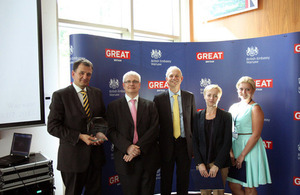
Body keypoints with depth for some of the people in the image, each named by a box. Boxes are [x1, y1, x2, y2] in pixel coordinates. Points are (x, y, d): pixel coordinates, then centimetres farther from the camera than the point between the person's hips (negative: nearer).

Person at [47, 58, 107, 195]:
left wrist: (100, 133, -6)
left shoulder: (97, 93, 7)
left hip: (95, 154, 4)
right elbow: (52, 127, -12)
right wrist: (79, 136, -19)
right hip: (72, 156, -4)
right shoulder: (60, 95, -8)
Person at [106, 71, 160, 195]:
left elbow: (154, 129, -2)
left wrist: (138, 148, -14)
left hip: (148, 159, 2)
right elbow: (111, 131, -3)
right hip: (125, 159, -1)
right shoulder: (113, 106, 6)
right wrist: (127, 147, -17)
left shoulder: (150, 105, 8)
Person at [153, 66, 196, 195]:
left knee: (184, 179, 13)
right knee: (166, 180, 11)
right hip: (167, 145, -1)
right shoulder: (159, 99, -1)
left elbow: (194, 121, 7)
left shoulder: (190, 97, 5)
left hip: (185, 144, 2)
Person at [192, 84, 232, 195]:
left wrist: (217, 165, -12)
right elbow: (194, 141, 3)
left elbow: (227, 143, -6)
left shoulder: (226, 116, -2)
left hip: (220, 162, -2)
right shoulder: (198, 116, 5)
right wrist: (200, 163, -7)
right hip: (202, 162, 2)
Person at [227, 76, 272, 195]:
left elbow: (256, 135, -14)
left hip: (250, 148, -5)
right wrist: (230, 151, -5)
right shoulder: (233, 107, 10)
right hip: (235, 146, 6)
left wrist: (242, 155, -16)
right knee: (233, 185, 10)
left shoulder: (255, 108, -7)